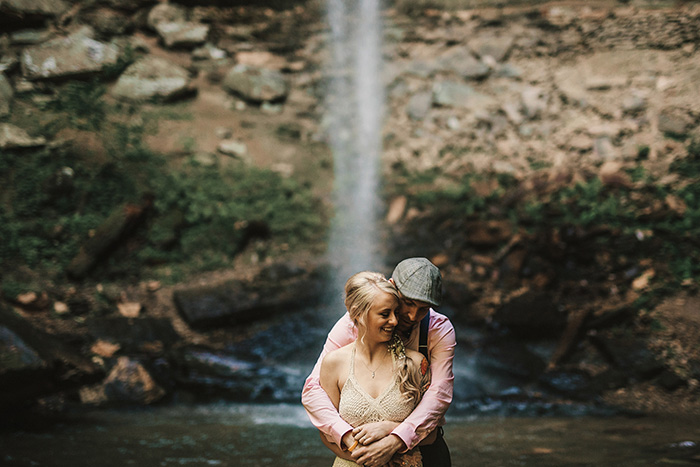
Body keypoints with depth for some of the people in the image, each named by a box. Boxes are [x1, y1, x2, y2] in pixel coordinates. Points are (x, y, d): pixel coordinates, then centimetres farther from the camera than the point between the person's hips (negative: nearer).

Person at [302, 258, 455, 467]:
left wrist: (395, 441, -36)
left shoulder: (440, 330, -10)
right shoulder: (353, 325, -13)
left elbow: (439, 394, -22)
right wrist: (346, 436, -35)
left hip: (421, 440, 0)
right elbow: (313, 389, -19)